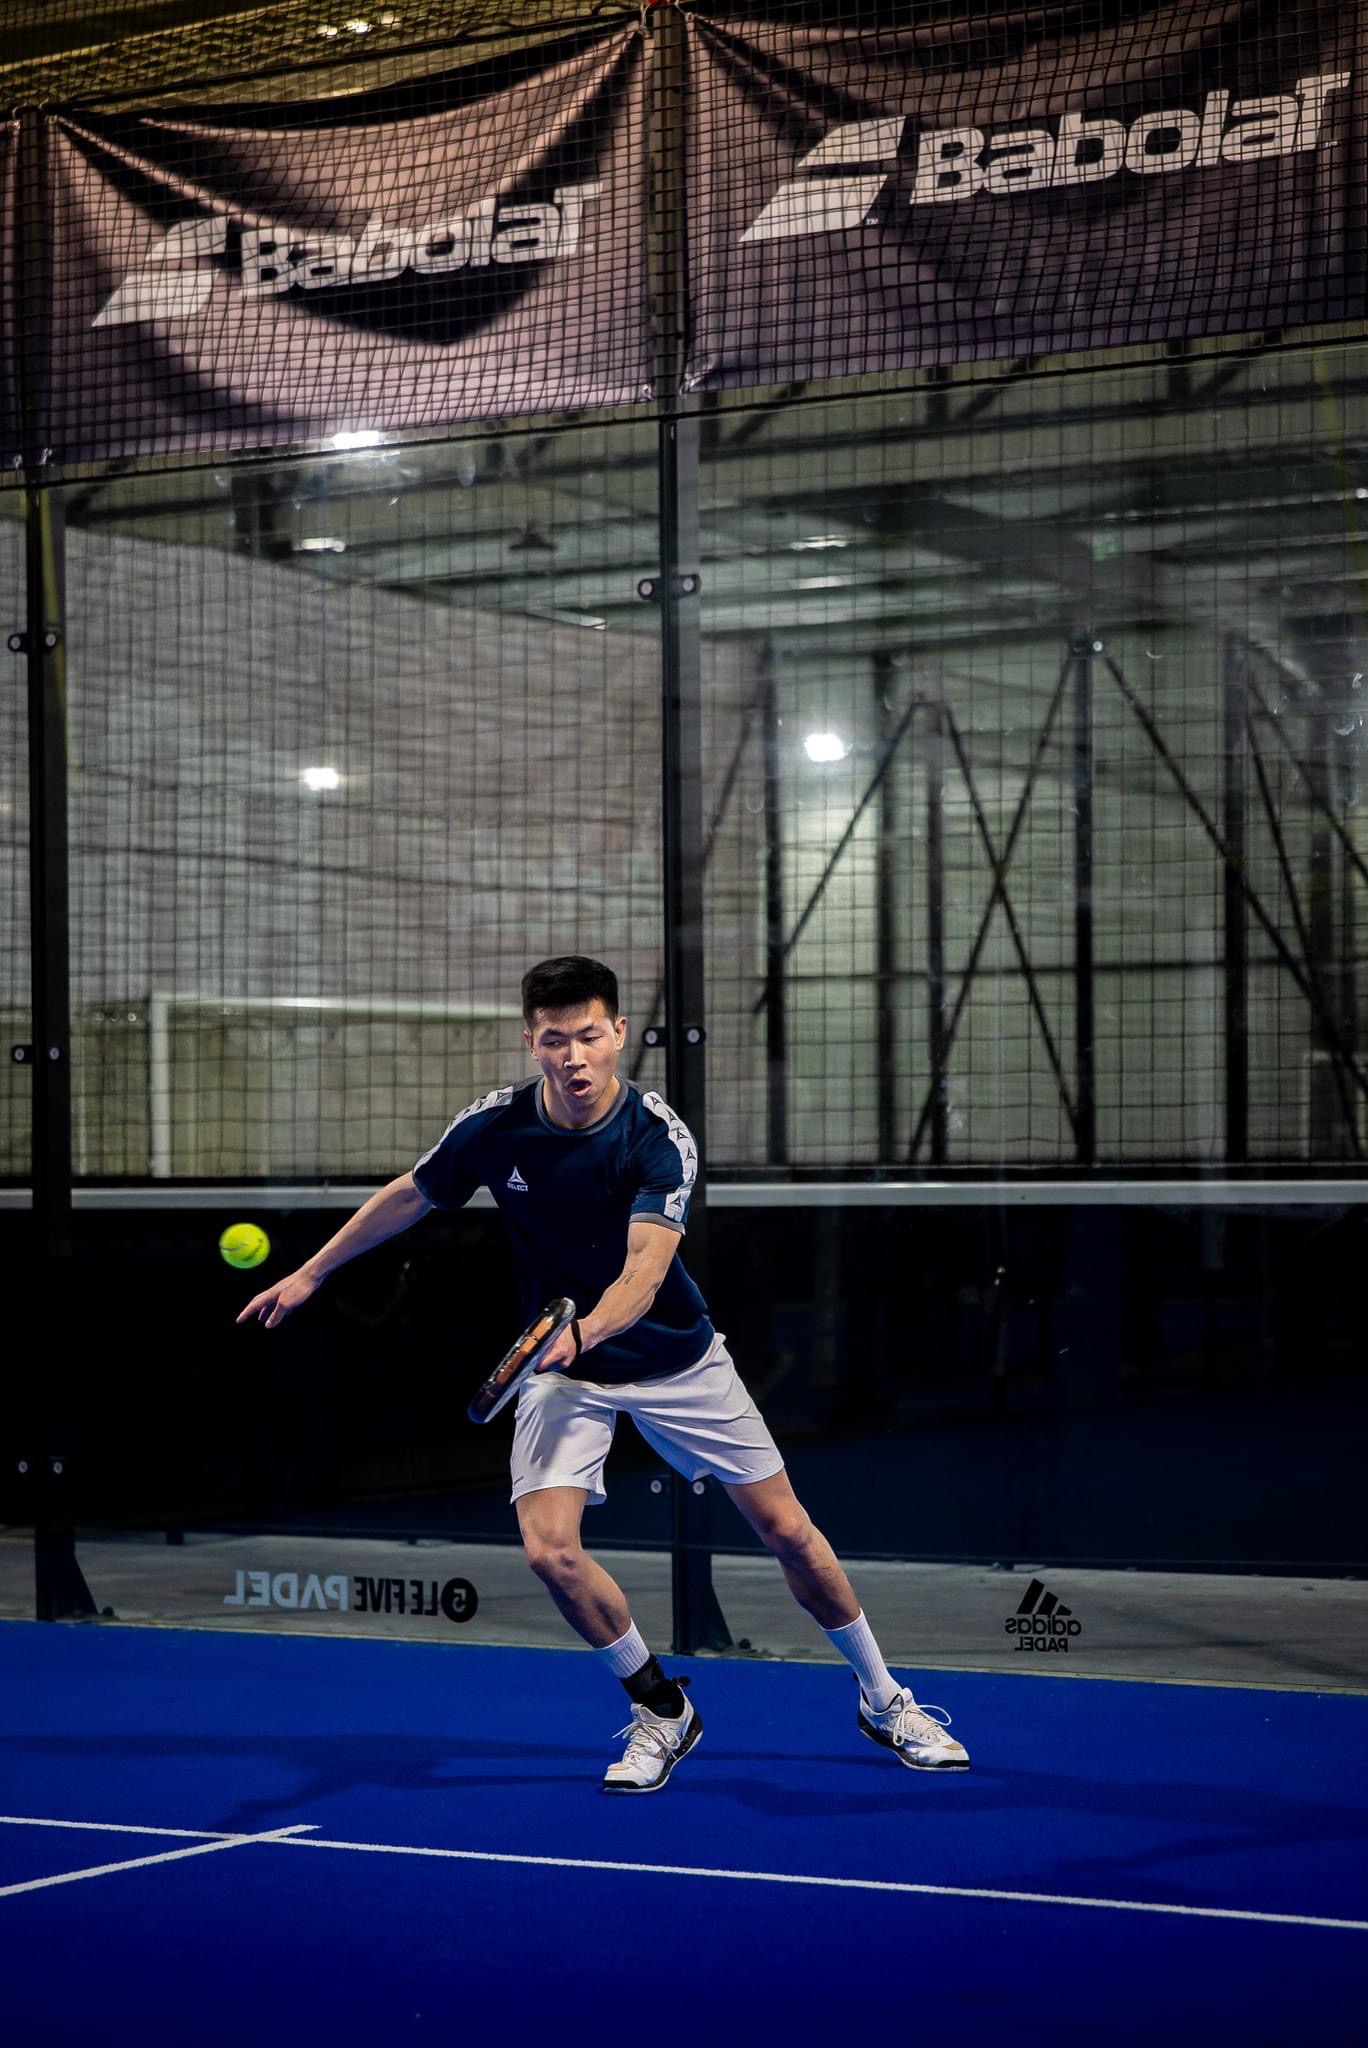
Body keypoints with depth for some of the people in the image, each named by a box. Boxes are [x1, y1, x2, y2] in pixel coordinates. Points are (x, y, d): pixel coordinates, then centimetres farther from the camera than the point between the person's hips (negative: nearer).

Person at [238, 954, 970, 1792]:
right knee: (551, 1549, -18)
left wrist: (583, 1330, -57)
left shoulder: (661, 1139, -25)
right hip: (562, 1367, 2)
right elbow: (409, 1197, 4)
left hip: (676, 1359, -2)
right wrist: (309, 1274, 10)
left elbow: (643, 1274, -37)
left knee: (787, 1529, 1)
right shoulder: (494, 1126, -15)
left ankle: (883, 1700, 24)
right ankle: (662, 1711, 6)